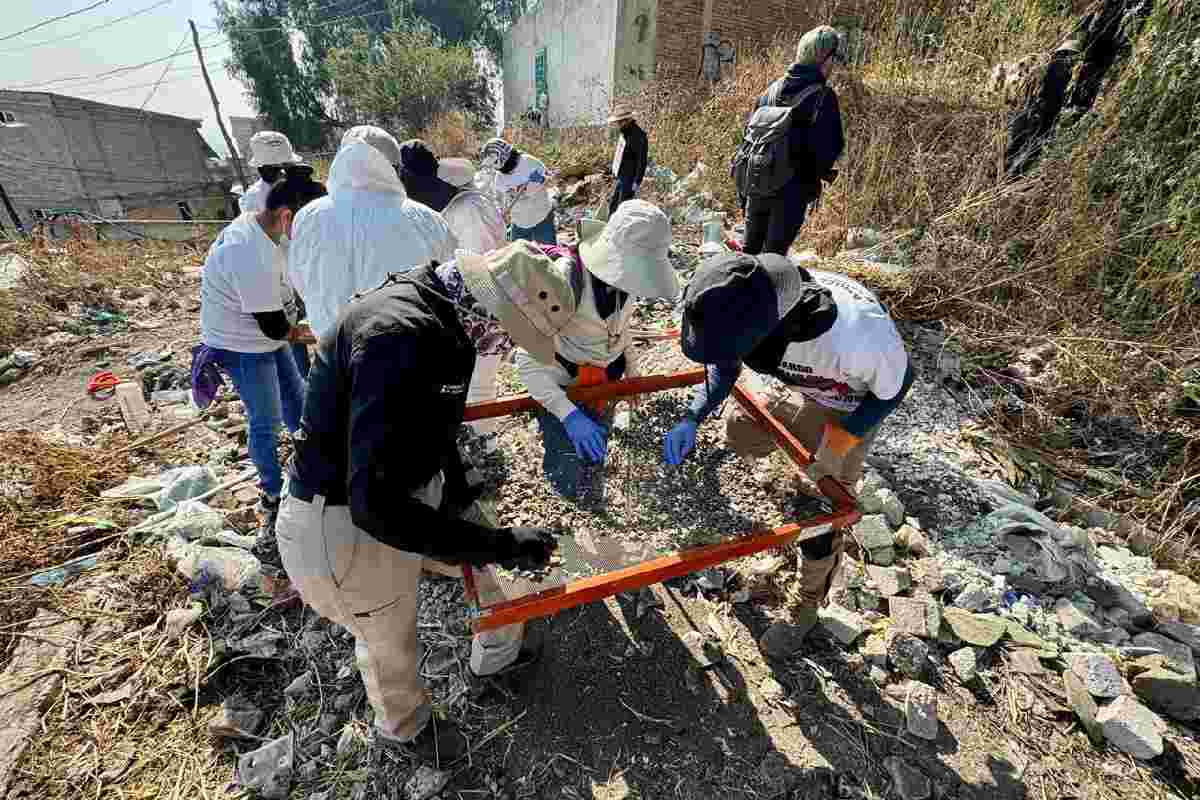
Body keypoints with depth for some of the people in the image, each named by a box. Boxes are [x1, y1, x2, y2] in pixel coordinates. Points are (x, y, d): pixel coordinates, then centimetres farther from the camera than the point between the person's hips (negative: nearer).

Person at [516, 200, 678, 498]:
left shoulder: (625, 273, -12)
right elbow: (527, 361, -31)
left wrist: (631, 372, 14)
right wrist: (569, 415, -38)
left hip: (604, 382, 6)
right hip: (561, 386, -5)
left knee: (595, 459, 22)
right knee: (569, 482, 4)